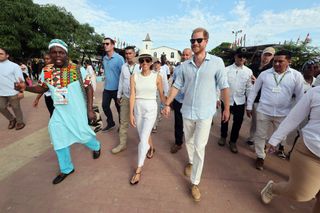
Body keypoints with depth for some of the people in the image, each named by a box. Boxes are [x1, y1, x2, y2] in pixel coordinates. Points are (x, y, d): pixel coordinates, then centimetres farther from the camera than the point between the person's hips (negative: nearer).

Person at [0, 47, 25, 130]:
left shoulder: (14, 66, -8)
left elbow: (20, 79, -11)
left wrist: (21, 91, -15)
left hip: (13, 92, -6)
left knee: (16, 108, 6)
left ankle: (20, 122, 24)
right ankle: (12, 119, 34)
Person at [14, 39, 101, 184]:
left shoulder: (78, 70, -14)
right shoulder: (46, 72, -2)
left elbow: (89, 88, -11)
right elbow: (42, 88, 13)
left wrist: (90, 109, -15)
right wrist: (26, 87, -8)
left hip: (78, 111, -5)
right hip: (60, 112, 5)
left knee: (83, 134, 4)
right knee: (59, 138, 11)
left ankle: (96, 146, 43)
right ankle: (66, 169, 33)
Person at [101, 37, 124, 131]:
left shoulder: (119, 58, -11)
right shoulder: (104, 58, 8)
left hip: (116, 88, -6)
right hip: (107, 88, 6)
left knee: (119, 107, 7)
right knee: (105, 106, 11)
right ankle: (110, 123, 32)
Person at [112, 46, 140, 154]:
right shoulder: (123, 66, 6)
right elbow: (121, 81, 11)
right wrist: (119, 95, 13)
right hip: (125, 97, 4)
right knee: (123, 122, 9)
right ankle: (122, 144, 23)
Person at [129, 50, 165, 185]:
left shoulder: (157, 77, -6)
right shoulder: (134, 77, -2)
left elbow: (161, 95, 5)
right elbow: (132, 96, -4)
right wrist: (131, 113, -7)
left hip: (151, 109, -3)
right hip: (138, 109, 3)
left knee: (143, 139, -7)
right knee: (143, 135, 20)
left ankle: (138, 170, 8)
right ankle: (151, 148, 53)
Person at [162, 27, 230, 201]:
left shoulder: (217, 62, -7)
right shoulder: (185, 65, 1)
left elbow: (224, 87, -2)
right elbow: (177, 86, 4)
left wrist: (226, 108, 1)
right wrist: (167, 104, -1)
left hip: (205, 113, -3)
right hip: (187, 111, 4)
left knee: (199, 148, 1)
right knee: (189, 142, 21)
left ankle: (195, 183, 19)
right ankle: (191, 162, 50)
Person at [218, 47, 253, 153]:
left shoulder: (248, 71, 2)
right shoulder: (227, 70, -4)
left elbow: (249, 88, 4)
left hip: (240, 101, 2)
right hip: (226, 100, -1)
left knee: (238, 122, 9)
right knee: (224, 120, 15)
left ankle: (233, 141, 30)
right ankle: (223, 136, 40)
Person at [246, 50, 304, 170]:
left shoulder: (296, 76, -1)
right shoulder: (264, 74, -1)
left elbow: (300, 96, 4)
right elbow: (254, 91, 5)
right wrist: (249, 106, 4)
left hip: (283, 114, 0)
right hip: (263, 112, 1)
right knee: (260, 136, 11)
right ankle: (260, 157, 29)